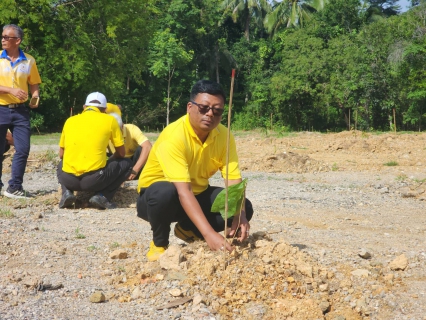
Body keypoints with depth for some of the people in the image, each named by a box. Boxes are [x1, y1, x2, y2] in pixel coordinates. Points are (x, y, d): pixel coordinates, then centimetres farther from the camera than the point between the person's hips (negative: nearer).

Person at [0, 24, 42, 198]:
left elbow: (34, 85, 10)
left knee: (23, 149, -3)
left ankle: (14, 187, 6)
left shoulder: (29, 61, 3)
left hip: (20, 111, 1)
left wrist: (35, 98, -9)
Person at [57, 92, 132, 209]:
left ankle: (67, 192, 9)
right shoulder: (109, 120, 8)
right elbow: (121, 153, 14)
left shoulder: (70, 120, 16)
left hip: (68, 179, 4)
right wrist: (108, 161, 35)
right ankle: (102, 196, 1)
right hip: (94, 179, -4)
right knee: (126, 164, 21)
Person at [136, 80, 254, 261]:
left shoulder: (223, 135, -11)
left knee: (244, 208, -14)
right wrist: (209, 234, -48)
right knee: (165, 192, -39)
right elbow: (183, 191, -39)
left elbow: (234, 180, -17)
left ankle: (187, 230, 9)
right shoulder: (174, 136, -30)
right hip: (161, 195, -5)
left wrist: (240, 214, -37)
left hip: (197, 194, 6)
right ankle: (159, 244, -10)